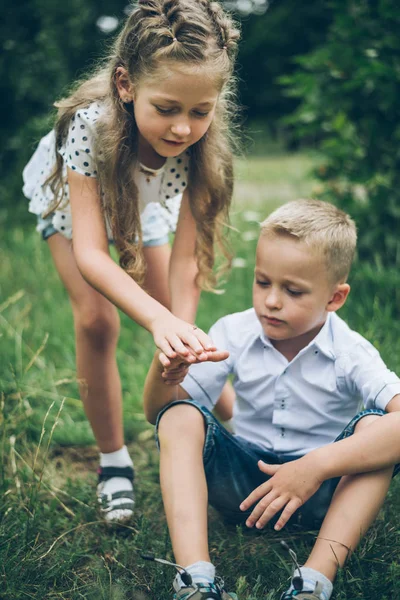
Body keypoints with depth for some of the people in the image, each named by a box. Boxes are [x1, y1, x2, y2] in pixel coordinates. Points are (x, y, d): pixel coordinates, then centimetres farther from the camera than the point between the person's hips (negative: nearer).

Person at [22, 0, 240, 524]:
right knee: (96, 323, -15)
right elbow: (90, 254, -49)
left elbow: (185, 255, -34)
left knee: (172, 317, -6)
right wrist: (160, 320, -63)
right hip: (69, 197, -2)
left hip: (144, 203, 3)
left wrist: (183, 331, -50)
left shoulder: (201, 140, -35)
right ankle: (114, 461, 2)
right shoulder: (91, 126, -44)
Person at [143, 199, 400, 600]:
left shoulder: (350, 354, -16)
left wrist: (315, 466, -42)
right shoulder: (234, 334, -7)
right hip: (244, 480, 3)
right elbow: (156, 413, -6)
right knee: (180, 417, -22)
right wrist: (165, 372, -30)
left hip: (322, 493, -2)